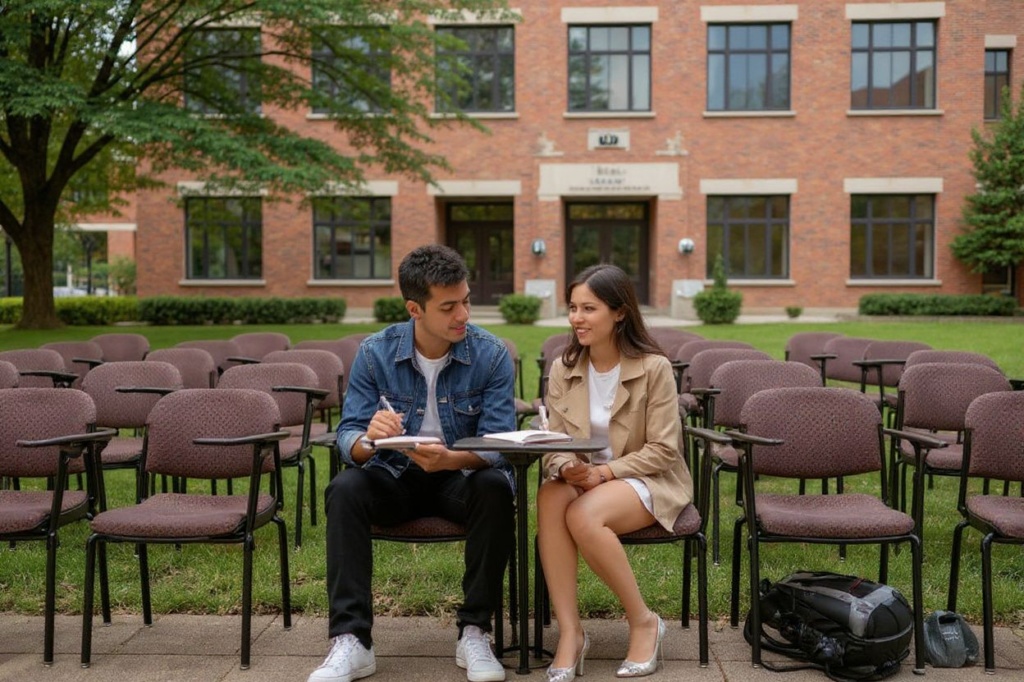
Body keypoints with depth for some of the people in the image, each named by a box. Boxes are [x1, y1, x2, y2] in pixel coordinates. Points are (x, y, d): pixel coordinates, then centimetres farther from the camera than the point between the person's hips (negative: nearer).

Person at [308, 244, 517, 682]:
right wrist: (368, 438, -38)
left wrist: (450, 460, -40)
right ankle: (351, 641, -24)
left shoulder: (491, 355, -14)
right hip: (395, 477, 1)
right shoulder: (375, 353, -11)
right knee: (345, 488, -28)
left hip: (462, 476, -1)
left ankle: (474, 632, -19)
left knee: (496, 487, -33)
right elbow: (349, 439, -13)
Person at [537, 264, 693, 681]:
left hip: (647, 479, -4)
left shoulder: (654, 368, -12)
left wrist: (603, 472, -23)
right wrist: (567, 469, -24)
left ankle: (644, 622, -12)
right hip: (582, 478, 4)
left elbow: (663, 450, -12)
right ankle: (570, 633, -26)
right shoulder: (563, 369, 1)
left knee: (583, 516, -34)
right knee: (549, 498, -32)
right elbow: (553, 444, 0)